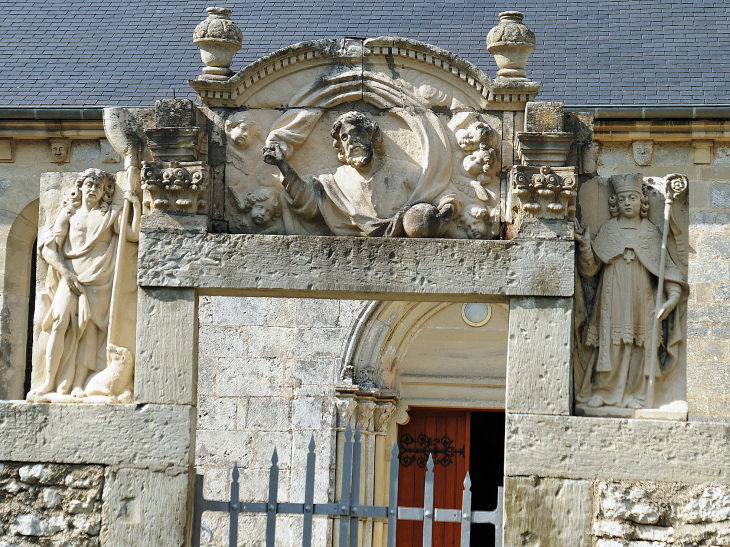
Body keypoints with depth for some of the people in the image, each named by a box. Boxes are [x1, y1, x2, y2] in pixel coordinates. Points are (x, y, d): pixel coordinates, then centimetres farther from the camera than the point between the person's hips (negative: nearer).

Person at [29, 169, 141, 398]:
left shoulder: (111, 215, 16)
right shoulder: (69, 214, 18)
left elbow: (134, 235, -1)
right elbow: (47, 248, 11)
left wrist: (136, 205, -7)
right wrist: (66, 273, -3)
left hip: (99, 281, -1)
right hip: (70, 277, 1)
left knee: (89, 327, -15)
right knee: (60, 322, -18)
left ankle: (77, 384, -19)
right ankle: (49, 381, -18)